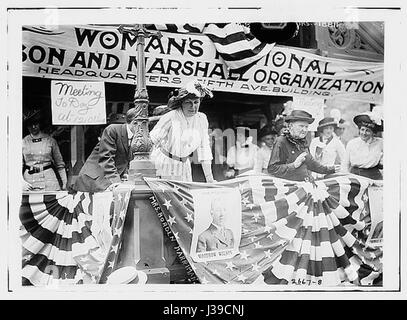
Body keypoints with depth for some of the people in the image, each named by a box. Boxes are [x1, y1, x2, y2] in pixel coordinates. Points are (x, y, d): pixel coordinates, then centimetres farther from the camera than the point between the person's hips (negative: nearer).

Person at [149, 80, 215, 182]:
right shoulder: (170, 117, -16)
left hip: (183, 166, 5)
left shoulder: (201, 119, -2)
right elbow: (152, 140, -15)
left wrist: (209, 178, 0)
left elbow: (204, 148, 3)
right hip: (164, 164, -4)